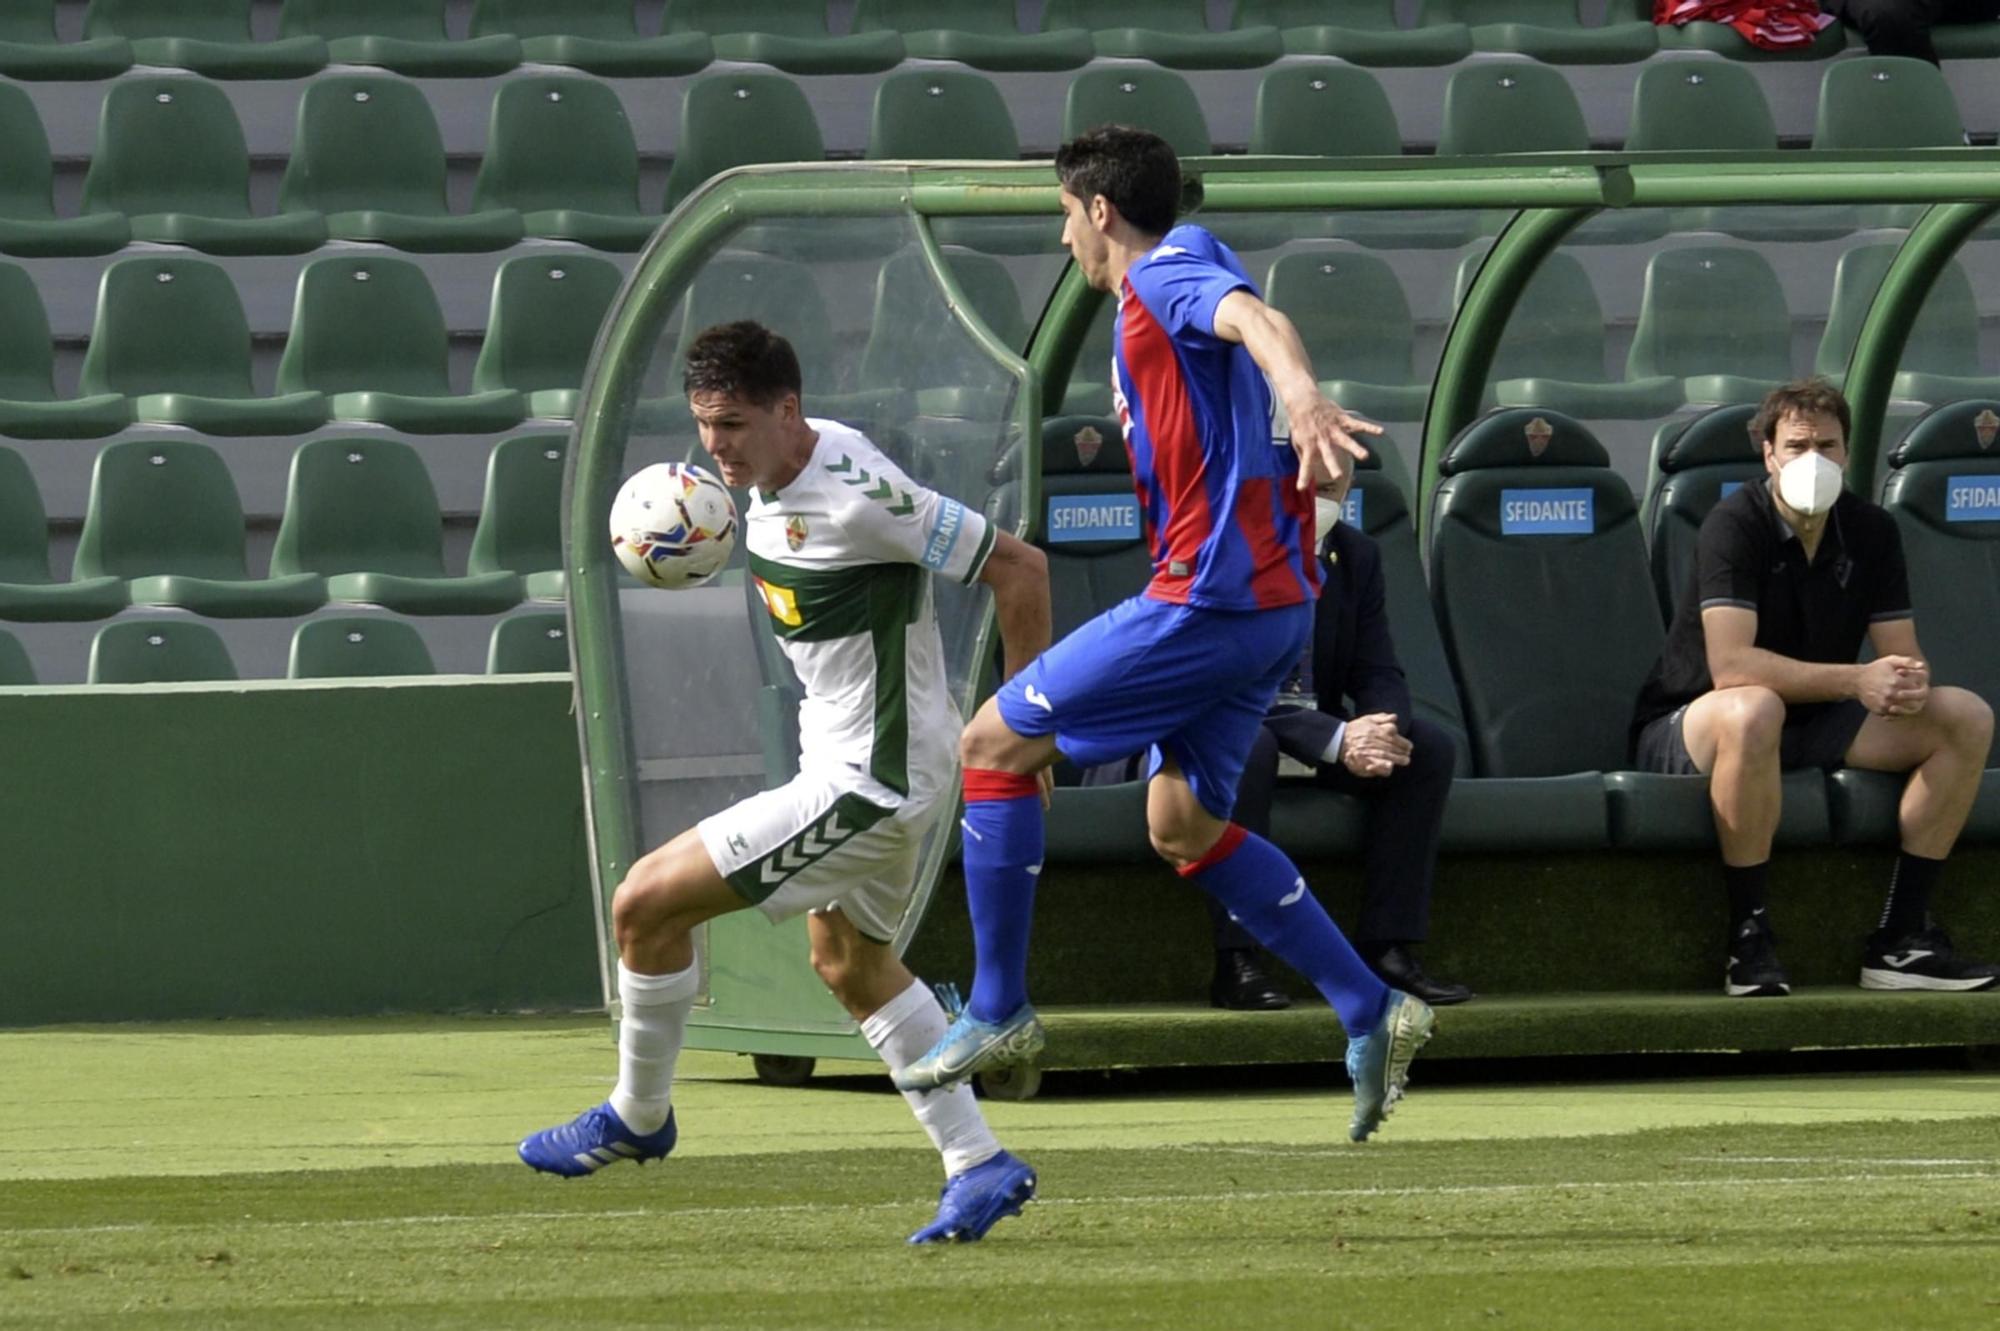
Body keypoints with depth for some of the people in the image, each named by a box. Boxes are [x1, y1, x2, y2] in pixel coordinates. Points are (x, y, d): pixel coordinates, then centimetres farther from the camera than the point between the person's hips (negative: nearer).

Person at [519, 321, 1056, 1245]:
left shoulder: (858, 498, -26)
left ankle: (636, 1117, 13)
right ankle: (979, 1167, 29)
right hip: (850, 763, 10)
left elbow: (1018, 569, -20)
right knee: (851, 967, 25)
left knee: (646, 902, -8)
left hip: (870, 783, -10)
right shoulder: (776, 479, 1)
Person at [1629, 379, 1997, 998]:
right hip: (1685, 730, -7)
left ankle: (1902, 936, -9)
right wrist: (1856, 681, -35)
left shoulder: (1871, 531, 1)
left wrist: (1908, 684, -28)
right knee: (1753, 710, -42)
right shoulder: (1736, 524, -19)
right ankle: (1749, 938, -31)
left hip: (1811, 726, 7)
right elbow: (1730, 666, -30)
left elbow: (1901, 657, -2)